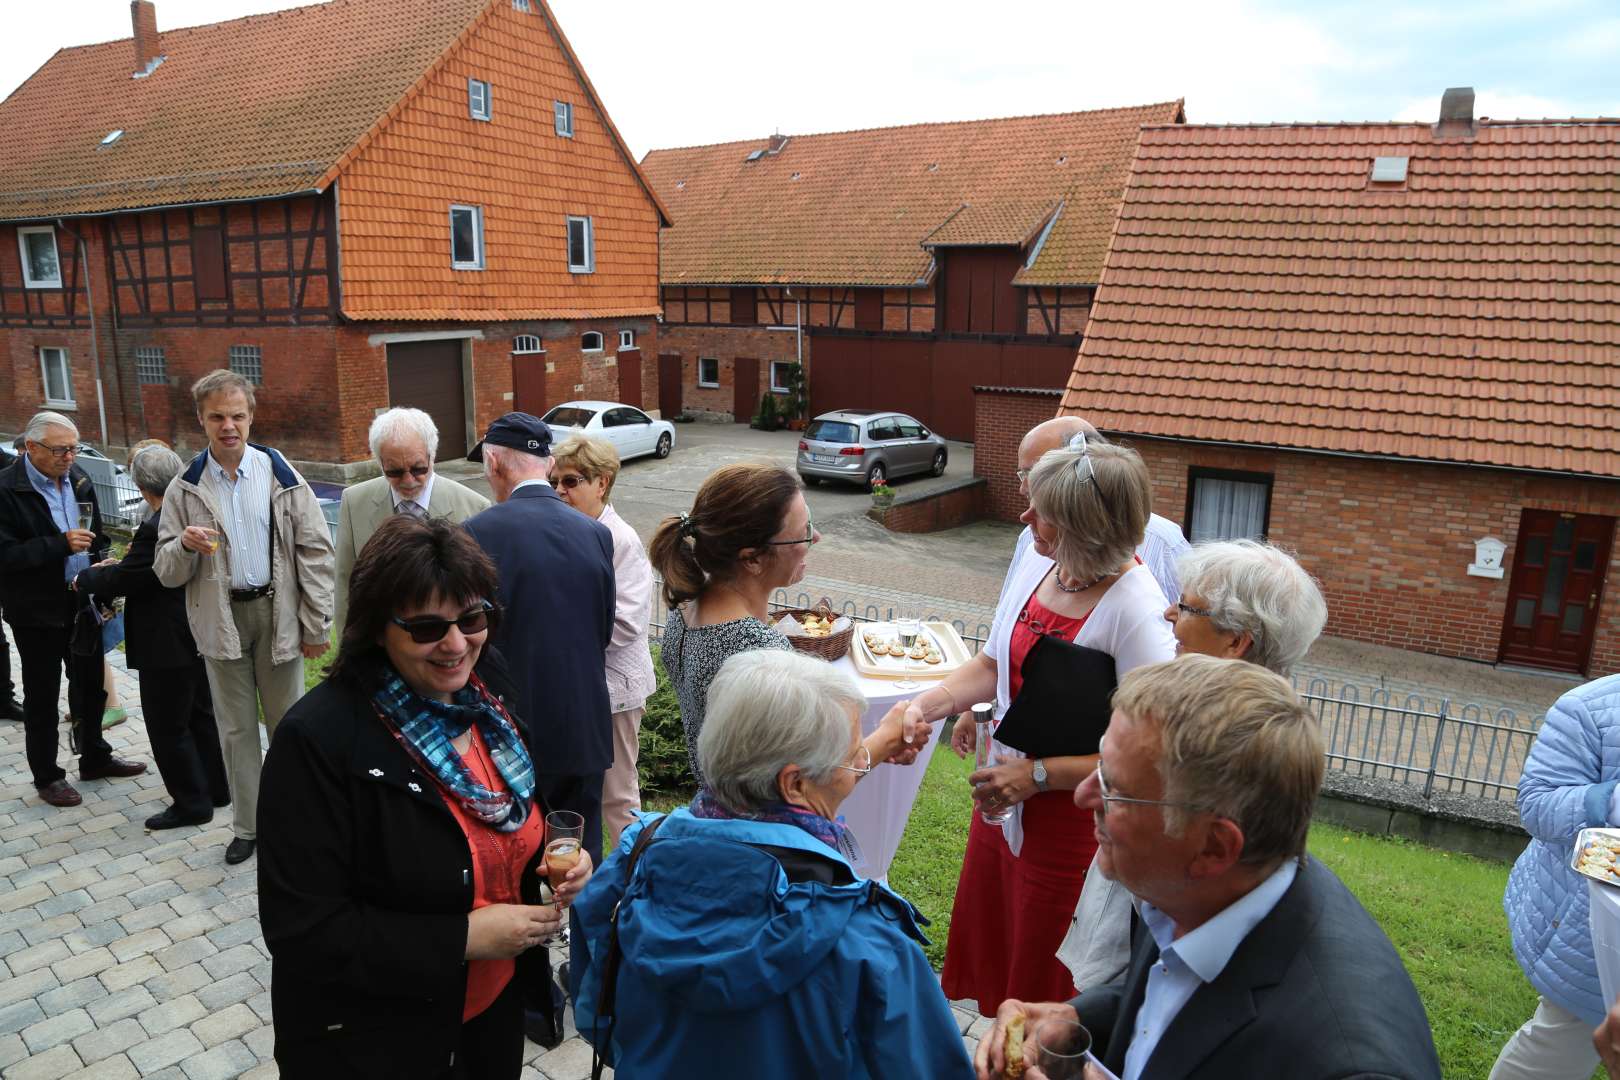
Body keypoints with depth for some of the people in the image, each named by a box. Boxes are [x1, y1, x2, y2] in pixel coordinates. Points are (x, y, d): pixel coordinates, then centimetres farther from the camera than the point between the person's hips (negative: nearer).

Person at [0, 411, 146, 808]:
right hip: (38, 610, -6)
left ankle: (95, 758, 33)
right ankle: (47, 776, 21)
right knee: (42, 696, 8)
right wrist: (60, 544, -26)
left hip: (83, 602, 6)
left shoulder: (78, 480, 4)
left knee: (91, 685, 17)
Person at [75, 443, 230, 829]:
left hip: (168, 645, -9)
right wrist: (123, 564, 17)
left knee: (168, 727, 6)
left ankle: (192, 803, 17)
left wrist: (85, 578, 1)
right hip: (199, 635, 9)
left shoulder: (157, 529, -26)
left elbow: (123, 579, -16)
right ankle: (215, 788, 32)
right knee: (200, 714, 20)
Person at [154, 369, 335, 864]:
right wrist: (185, 545, -21)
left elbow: (315, 550, -4)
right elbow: (166, 572, 2)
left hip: (276, 611, -2)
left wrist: (317, 624, -5)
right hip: (221, 618, 2)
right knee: (236, 728, 13)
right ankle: (246, 826, 27)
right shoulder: (185, 488, 0)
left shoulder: (280, 475, -4)